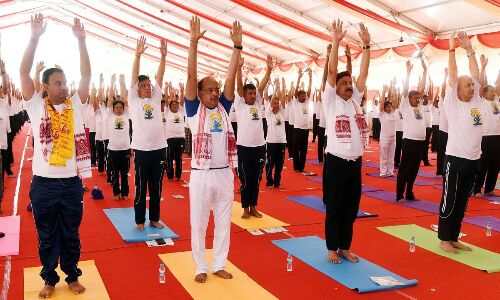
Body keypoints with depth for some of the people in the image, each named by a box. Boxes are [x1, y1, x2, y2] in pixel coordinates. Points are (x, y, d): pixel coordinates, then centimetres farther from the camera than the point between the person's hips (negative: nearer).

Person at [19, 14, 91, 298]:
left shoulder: (76, 104, 3)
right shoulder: (36, 106, -1)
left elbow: (87, 75, -3)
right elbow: (24, 72, -10)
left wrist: (81, 40, -11)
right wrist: (35, 37, -17)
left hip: (72, 182, 1)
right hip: (44, 183, -1)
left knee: (71, 235, 14)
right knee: (47, 236, 13)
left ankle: (72, 275, 30)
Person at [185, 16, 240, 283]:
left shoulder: (223, 108, 6)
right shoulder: (194, 110, -2)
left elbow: (231, 76, 0)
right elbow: (191, 76, -11)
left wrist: (237, 45, -6)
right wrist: (194, 42, -17)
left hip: (225, 173, 4)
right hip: (201, 174, -3)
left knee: (224, 222, 12)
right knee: (198, 223, 7)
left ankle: (219, 265, 27)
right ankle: (201, 267, 22)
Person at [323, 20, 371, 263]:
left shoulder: (355, 99, 11)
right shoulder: (331, 100, -2)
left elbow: (364, 73, 6)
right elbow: (331, 71, -12)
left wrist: (366, 45, 1)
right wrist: (335, 42, -16)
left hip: (355, 162, 5)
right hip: (336, 162, -5)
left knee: (351, 208, 12)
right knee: (334, 208, 5)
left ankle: (345, 247, 25)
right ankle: (332, 248, 18)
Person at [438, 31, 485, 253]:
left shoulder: (475, 101, 11)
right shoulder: (452, 102, -5)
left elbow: (475, 74, 9)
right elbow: (452, 75, -10)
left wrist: (469, 49, 9)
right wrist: (452, 49, -7)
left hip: (473, 160, 7)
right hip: (455, 159, -6)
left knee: (462, 202, 12)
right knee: (449, 201, 2)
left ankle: (453, 238, 22)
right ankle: (443, 239, 12)